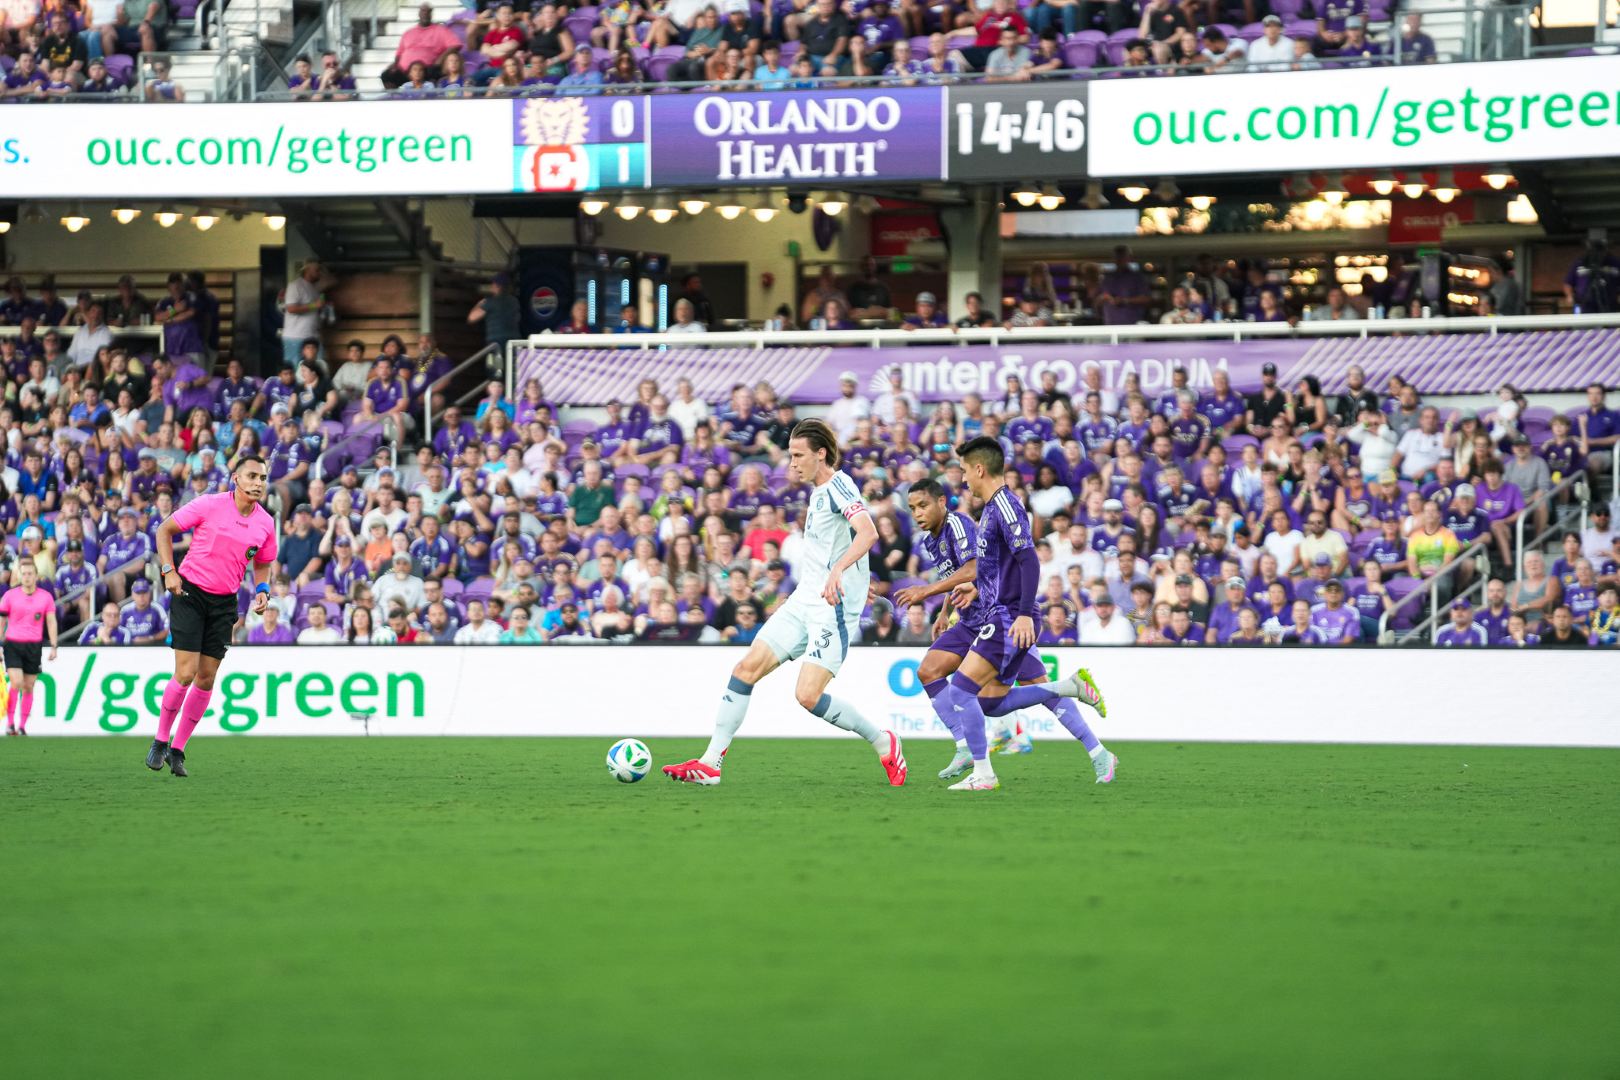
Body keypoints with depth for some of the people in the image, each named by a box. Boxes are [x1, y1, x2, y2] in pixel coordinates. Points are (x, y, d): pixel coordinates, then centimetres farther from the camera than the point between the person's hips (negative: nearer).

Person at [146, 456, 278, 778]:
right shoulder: (209, 506, -11)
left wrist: (262, 591, -2)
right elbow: (165, 530, -2)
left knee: (206, 679, 3)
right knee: (186, 673, -12)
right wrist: (168, 571, -11)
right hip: (190, 593, -4)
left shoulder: (266, 523, 1)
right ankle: (160, 741, 7)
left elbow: (263, 564, 17)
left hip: (224, 603, 4)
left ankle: (177, 750, 14)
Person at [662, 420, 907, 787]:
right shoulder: (818, 491, 16)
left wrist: (838, 570, -45)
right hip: (803, 603, 9)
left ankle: (883, 743, 3)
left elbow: (868, 532, -31)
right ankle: (710, 764, 1)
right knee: (747, 669, 0)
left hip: (832, 608, -9)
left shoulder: (839, 486, -13)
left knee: (808, 695, -17)